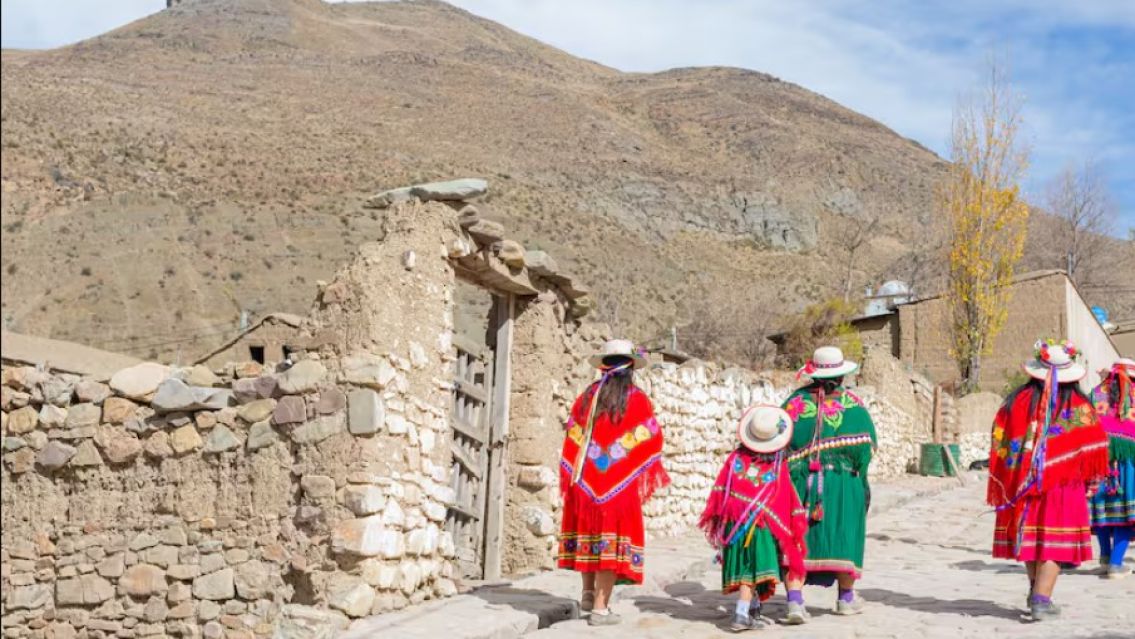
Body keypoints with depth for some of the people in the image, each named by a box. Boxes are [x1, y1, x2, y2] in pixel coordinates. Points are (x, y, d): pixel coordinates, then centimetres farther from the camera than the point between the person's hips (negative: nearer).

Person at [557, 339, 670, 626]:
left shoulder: (587, 396, 5)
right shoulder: (637, 400, -5)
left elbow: (572, 438, 6)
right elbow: (652, 440, -5)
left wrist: (570, 479, 12)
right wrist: (647, 477, 9)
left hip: (586, 480, 3)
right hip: (621, 484, -3)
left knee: (590, 531, 20)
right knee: (613, 539, 1)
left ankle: (588, 594, 24)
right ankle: (600, 608, 1)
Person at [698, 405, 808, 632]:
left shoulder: (735, 458, 0)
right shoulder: (779, 466, -4)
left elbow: (719, 491, 1)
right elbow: (789, 503, 1)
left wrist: (713, 518, 8)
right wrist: (795, 527, 12)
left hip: (733, 522, 3)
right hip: (762, 524, -3)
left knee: (745, 568, 14)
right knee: (754, 569, -1)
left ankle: (753, 610, 28)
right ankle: (742, 615, -12)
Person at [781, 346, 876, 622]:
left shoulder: (796, 401, 2)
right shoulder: (852, 404, -3)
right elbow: (864, 446, -6)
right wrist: (859, 478, 7)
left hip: (798, 481, 1)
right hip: (842, 482, -1)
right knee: (843, 536, 14)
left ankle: (795, 601, -8)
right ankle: (846, 598, 27)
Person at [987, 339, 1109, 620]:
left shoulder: (1017, 401, -1)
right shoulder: (1080, 406, -5)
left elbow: (999, 444, 1)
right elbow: (1093, 448, -1)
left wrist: (1002, 486, 8)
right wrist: (1089, 481, 13)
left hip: (1022, 483, 3)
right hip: (1063, 487, -3)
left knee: (1031, 535, 16)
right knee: (1055, 541, 1)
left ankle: (1036, 590, 31)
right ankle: (1042, 599, -8)